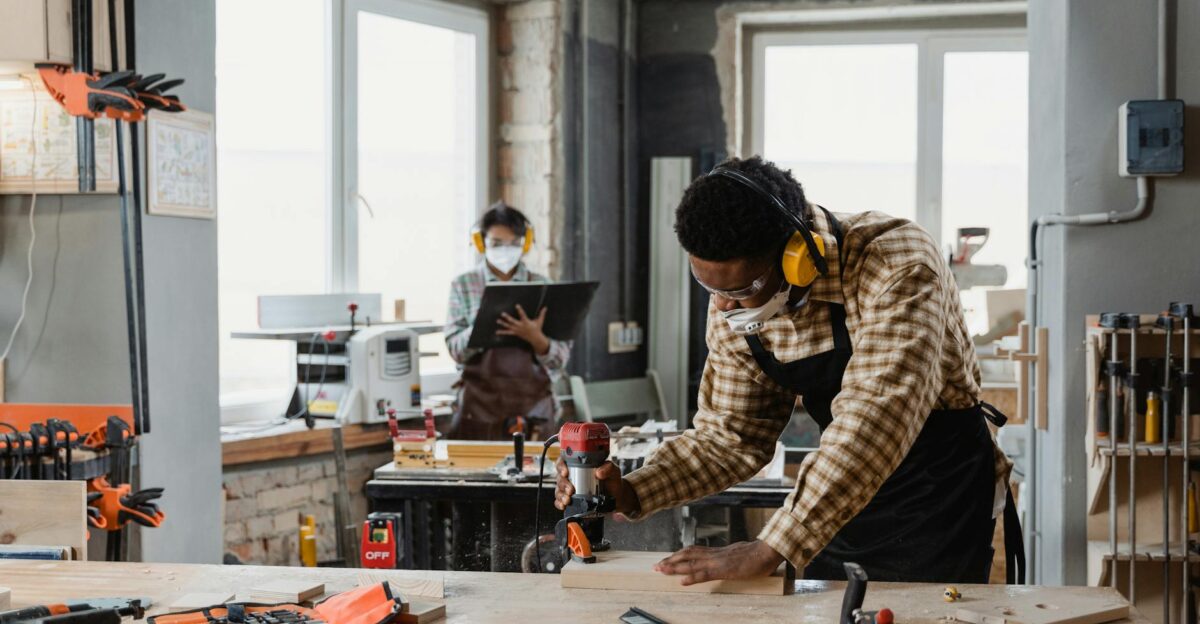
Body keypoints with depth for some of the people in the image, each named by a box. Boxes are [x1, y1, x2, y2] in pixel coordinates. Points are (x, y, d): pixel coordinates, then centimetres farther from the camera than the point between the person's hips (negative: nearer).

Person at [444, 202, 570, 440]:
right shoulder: (464, 286, 8)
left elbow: (561, 358, 3)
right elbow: (455, 348, -2)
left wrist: (535, 338, -18)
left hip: (533, 402, 1)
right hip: (481, 405, -1)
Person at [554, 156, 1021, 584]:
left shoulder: (895, 265, -29)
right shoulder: (733, 307, -8)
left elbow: (876, 417, -39)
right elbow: (731, 434, 2)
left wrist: (770, 551, -44)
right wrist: (632, 495, -16)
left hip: (939, 497, -5)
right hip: (842, 500, 6)